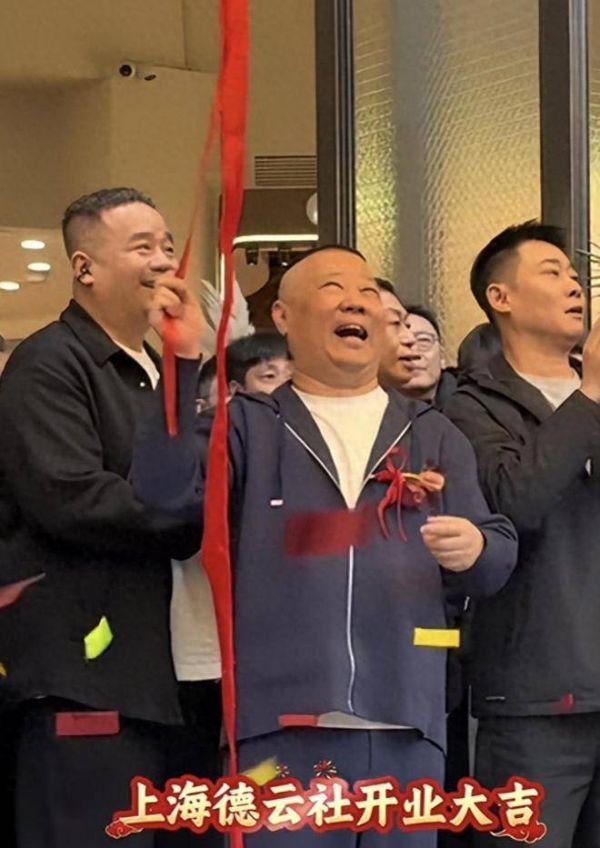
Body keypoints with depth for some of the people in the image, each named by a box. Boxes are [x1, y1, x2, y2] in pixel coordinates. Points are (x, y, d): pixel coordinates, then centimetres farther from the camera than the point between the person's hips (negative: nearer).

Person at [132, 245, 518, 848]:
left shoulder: (432, 434, 17)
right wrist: (182, 362, -19)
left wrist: (474, 550, -12)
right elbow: (165, 490, -9)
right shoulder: (249, 425, 10)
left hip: (407, 720, 3)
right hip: (285, 720, -2)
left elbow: (500, 554, 13)